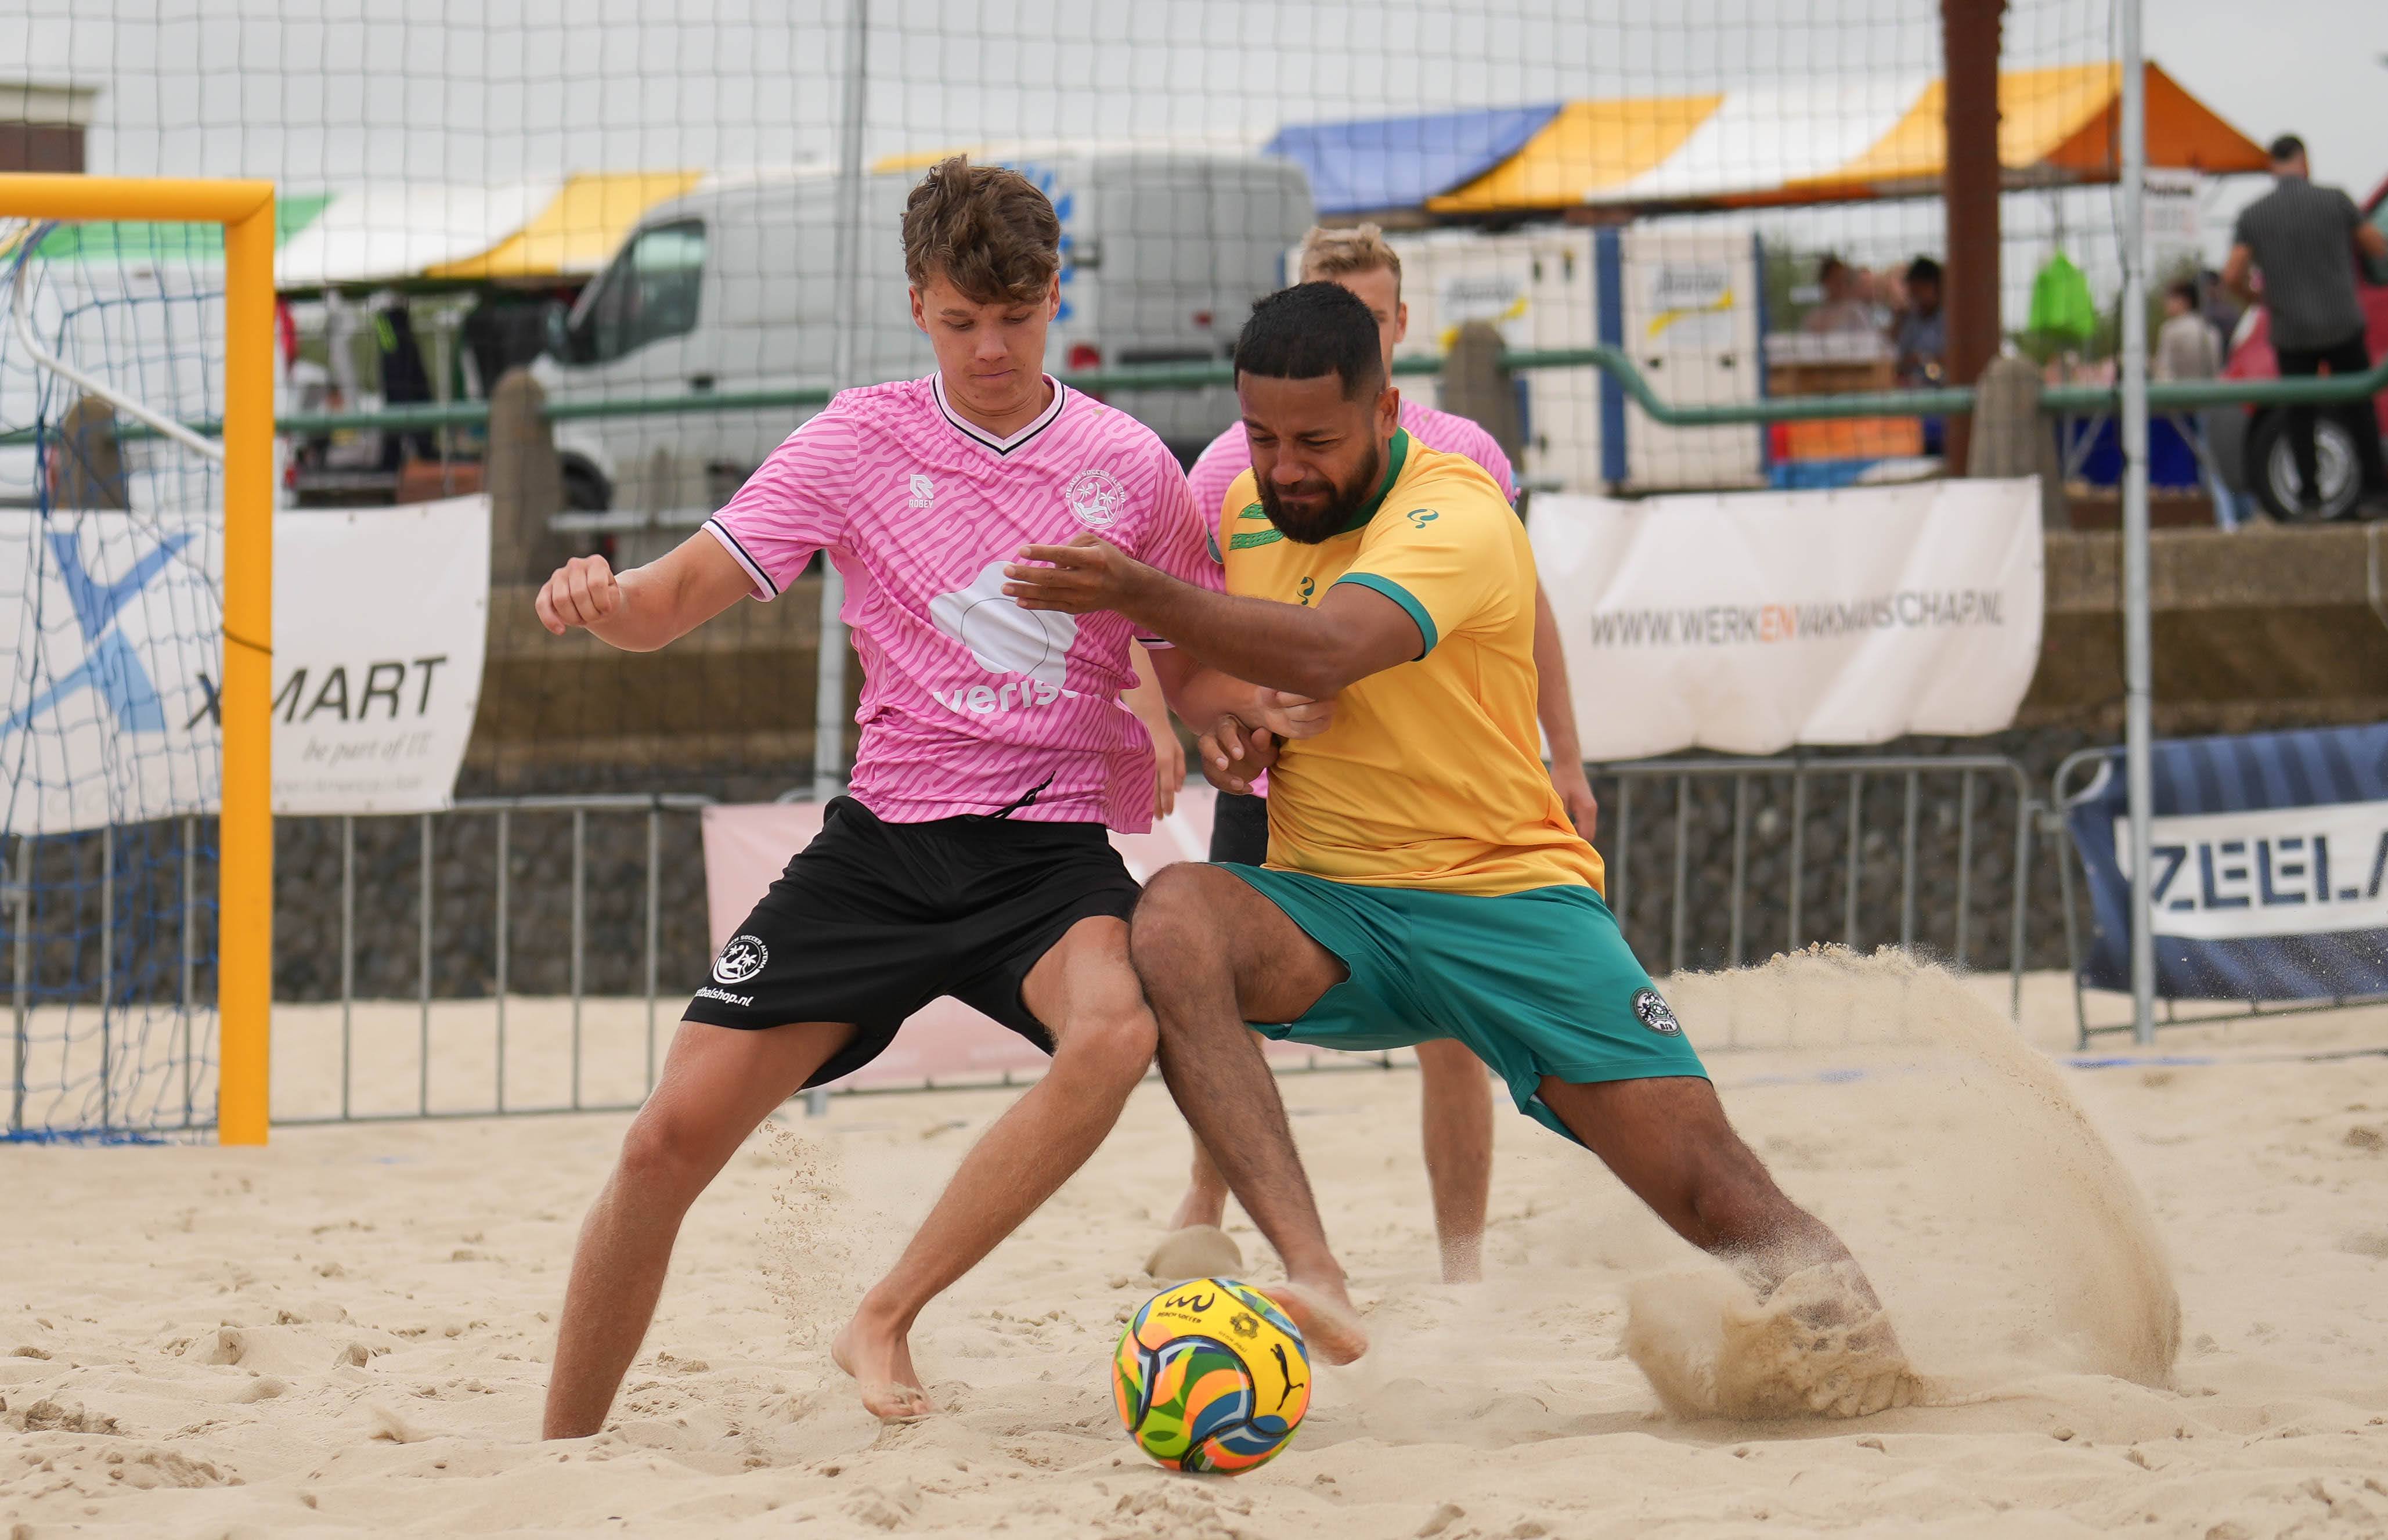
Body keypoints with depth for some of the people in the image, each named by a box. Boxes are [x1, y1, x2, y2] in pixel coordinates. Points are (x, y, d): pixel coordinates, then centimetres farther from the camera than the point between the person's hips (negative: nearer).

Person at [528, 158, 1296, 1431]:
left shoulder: (1128, 466, 4)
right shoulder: (861, 441, 3)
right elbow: (676, 601, -1)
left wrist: (1271, 711, -9)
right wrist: (600, 597, -24)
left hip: (1053, 847, 0)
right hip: (883, 839, 0)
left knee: (1116, 1032, -35)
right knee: (671, 1137, -9)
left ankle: (884, 1320, -23)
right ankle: (562, 1454, 10)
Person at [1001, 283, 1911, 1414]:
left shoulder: (1456, 515, -15)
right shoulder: (1246, 511, 7)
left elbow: (1325, 651, -35)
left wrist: (1138, 591, -43)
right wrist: (1223, 727, 2)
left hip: (1504, 893, -4)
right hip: (1327, 911, 4)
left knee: (1709, 1186, -14)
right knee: (1173, 918, -32)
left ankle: (1861, 1338, 15)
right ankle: (1311, 1276, -44)